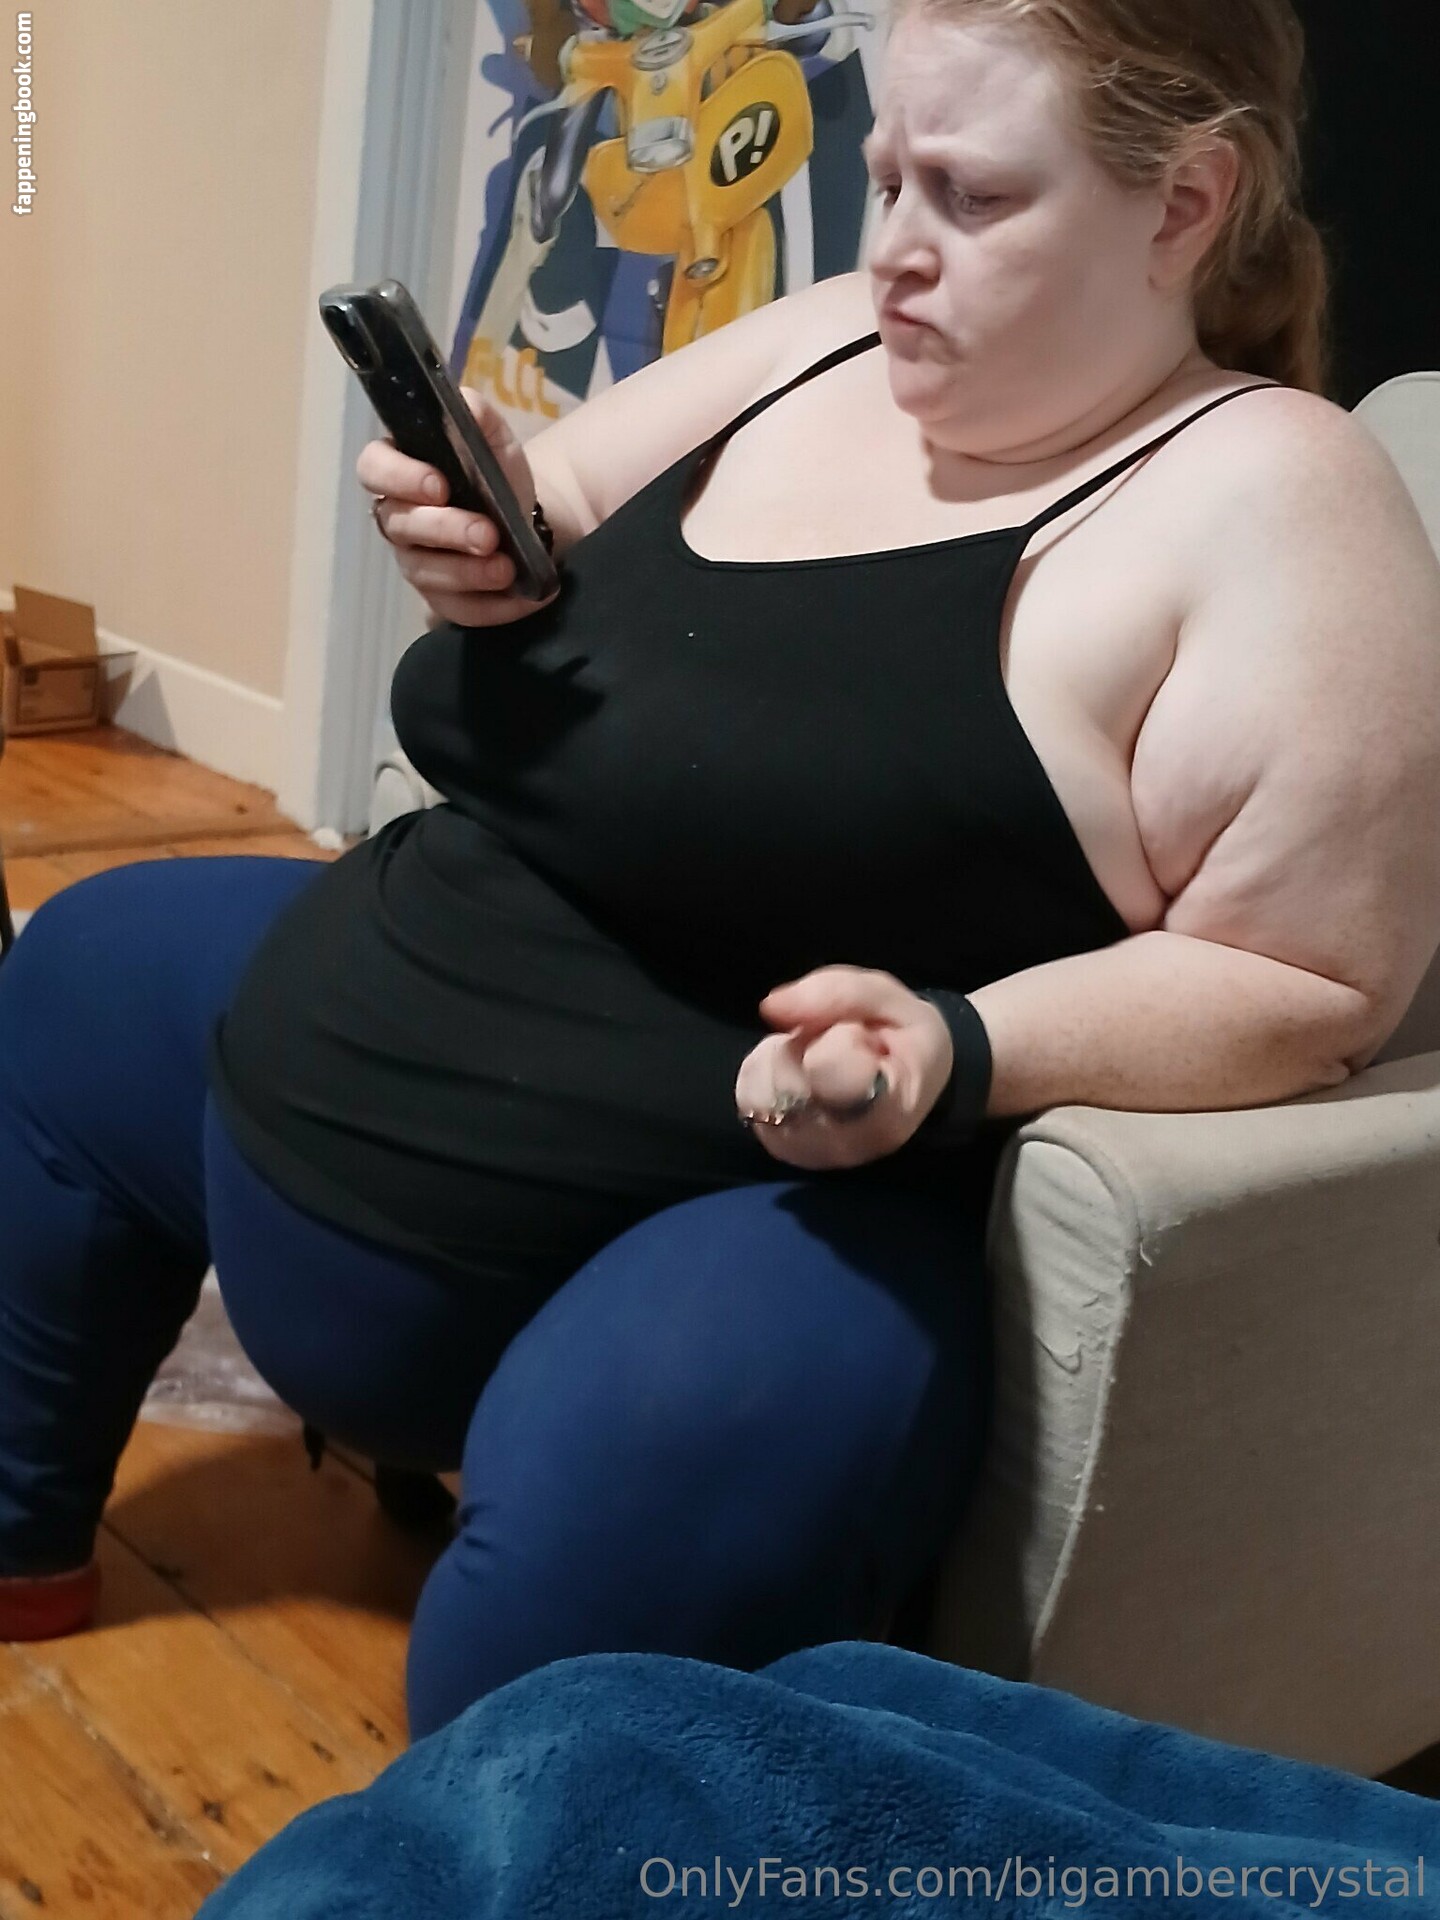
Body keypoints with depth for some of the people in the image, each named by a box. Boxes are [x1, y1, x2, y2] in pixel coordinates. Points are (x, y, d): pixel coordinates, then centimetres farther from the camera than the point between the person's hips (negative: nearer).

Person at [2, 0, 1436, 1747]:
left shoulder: (1274, 504, -15)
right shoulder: (834, 344, 5)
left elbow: (1300, 986, -17)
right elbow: (568, 508, 15)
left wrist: (954, 1054, -32)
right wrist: (479, 525, -8)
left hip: (774, 1205, -8)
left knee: (623, 1500, -40)